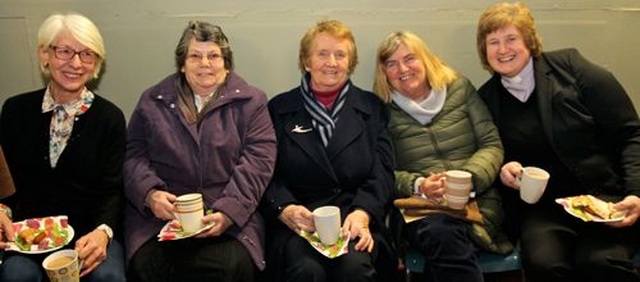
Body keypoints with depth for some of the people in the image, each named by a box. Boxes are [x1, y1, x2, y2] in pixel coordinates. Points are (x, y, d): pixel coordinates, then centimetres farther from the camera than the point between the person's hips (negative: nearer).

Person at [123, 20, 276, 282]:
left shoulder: (251, 102, 8)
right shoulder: (153, 101, 15)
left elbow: (257, 162, -2)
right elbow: (133, 155, 9)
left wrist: (228, 211, -15)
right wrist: (150, 194, -11)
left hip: (229, 217, -1)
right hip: (161, 214, 1)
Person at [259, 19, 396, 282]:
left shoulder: (372, 107, 12)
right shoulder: (279, 108, 10)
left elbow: (382, 171, 4)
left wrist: (363, 213, -15)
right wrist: (285, 209, -16)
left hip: (355, 215, 1)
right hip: (298, 220, -1)